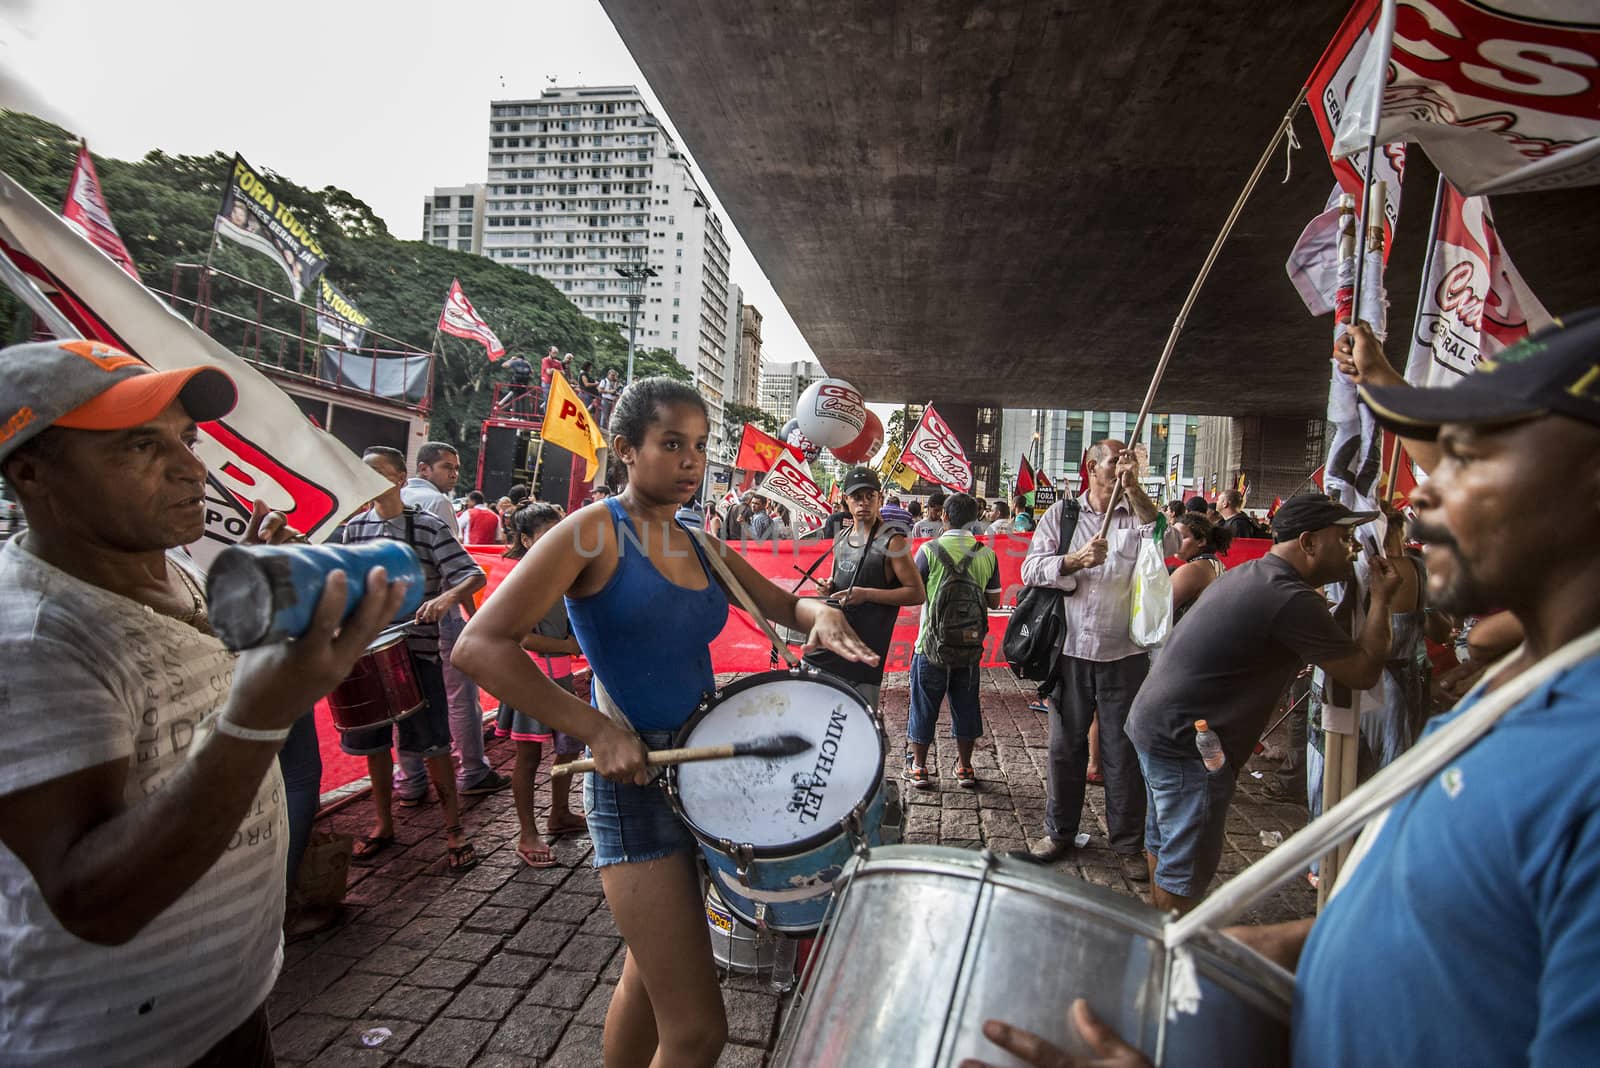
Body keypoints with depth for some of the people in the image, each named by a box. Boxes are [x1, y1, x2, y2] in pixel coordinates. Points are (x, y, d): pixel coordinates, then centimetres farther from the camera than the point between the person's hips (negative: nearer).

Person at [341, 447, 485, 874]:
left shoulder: (427, 526, -7)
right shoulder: (353, 528, 7)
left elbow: (474, 575, -15)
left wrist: (447, 596, -34)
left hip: (416, 648, -4)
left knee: (432, 744, -2)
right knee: (373, 742, 14)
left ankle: (454, 829, 11)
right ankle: (383, 824, 31)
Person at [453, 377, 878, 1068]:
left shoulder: (703, 549, 8)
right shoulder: (595, 532, -12)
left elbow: (782, 605, 15)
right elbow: (479, 646, -17)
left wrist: (820, 615, -10)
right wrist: (597, 731, -22)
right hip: (635, 783, -7)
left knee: (648, 974, 24)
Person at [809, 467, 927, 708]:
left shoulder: (891, 541, -9)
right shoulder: (841, 537, 12)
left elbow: (917, 593, -11)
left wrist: (866, 594, -18)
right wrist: (830, 587, 4)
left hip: (865, 644, -7)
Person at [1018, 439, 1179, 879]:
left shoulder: (1139, 514, 5)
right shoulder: (1061, 514, 6)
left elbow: (1167, 545, -16)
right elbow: (1031, 569, -2)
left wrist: (1134, 490, -19)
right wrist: (1075, 561, -18)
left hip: (1125, 654, 0)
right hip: (1070, 650, 1)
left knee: (1123, 751, 7)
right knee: (1065, 746, 11)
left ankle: (1129, 843, 23)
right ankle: (1059, 832, 28)